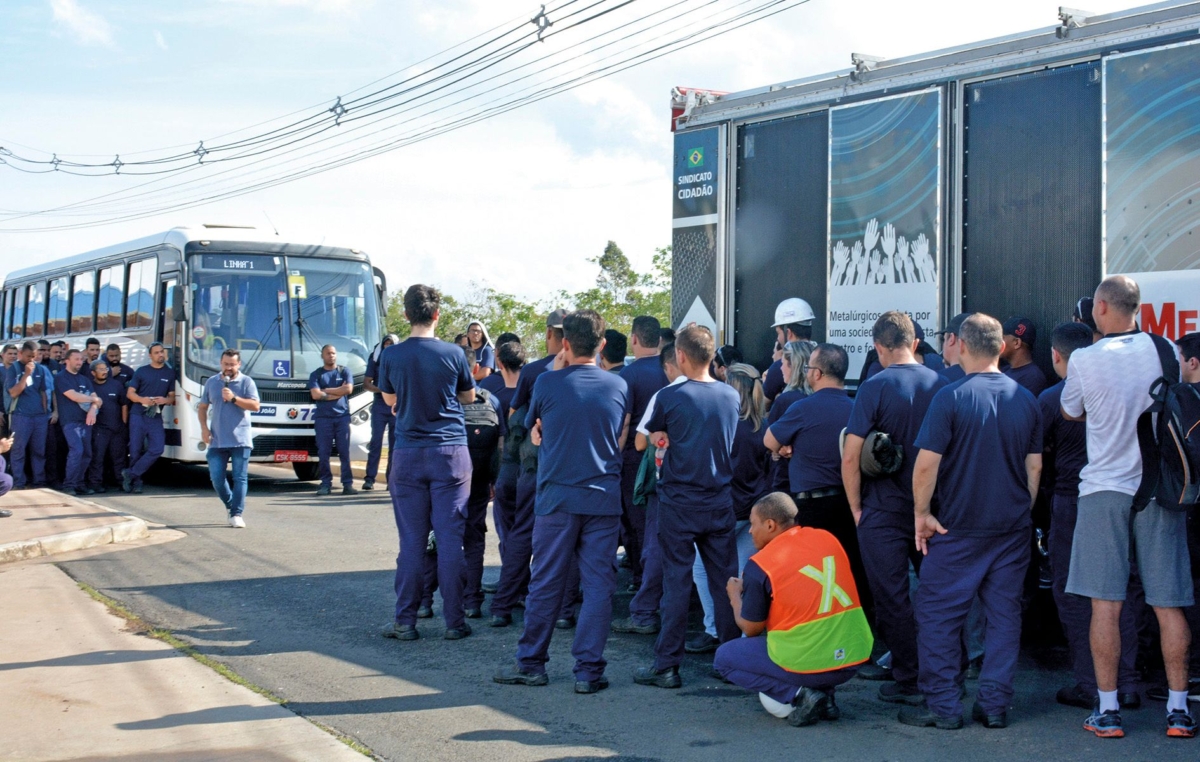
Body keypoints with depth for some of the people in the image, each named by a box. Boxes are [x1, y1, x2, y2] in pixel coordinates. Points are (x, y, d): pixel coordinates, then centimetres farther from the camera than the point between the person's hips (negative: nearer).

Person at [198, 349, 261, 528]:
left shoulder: (246, 382, 1)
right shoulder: (211, 382, 12)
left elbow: (255, 406, -8)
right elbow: (202, 407, 17)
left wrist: (234, 398, -17)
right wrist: (204, 428, 3)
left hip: (240, 440, -3)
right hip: (217, 440, 3)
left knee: (240, 478, -5)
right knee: (216, 477, 1)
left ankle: (236, 514, -1)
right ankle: (229, 505, 24)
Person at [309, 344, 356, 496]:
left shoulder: (344, 371, 11)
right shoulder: (316, 374, 10)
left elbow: (349, 389, -4)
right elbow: (315, 394, -5)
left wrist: (326, 390, -3)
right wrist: (338, 392, -4)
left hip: (342, 416, 0)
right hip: (323, 417, 0)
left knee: (344, 451, -4)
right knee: (324, 452, -2)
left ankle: (348, 484, -4)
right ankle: (326, 483, 3)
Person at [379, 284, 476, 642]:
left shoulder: (391, 356, -2)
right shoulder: (452, 353, -5)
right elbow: (469, 397, 11)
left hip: (409, 454, 1)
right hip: (451, 452, -1)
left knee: (411, 541, 5)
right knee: (450, 538, 2)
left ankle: (405, 622, 7)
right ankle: (454, 622, 5)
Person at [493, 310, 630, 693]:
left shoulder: (548, 383, -5)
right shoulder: (618, 386, 3)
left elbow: (533, 431, 12)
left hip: (558, 496, -1)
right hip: (605, 498, 2)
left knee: (545, 583, 6)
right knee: (598, 585, 4)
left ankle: (531, 663, 14)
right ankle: (588, 669, 3)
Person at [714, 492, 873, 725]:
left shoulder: (760, 565, -10)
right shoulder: (829, 539, 6)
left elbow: (751, 629, 0)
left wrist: (735, 596, 20)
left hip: (807, 666, -6)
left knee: (724, 658, 14)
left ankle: (794, 695, -3)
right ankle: (824, 697, 15)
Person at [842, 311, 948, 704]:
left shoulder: (875, 387, -12)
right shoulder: (940, 384, 0)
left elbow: (850, 456, -16)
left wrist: (856, 508, -4)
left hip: (885, 510, -4)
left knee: (892, 597, 3)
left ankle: (908, 680, 6)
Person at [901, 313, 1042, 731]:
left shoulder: (951, 397, -12)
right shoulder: (1026, 399, 4)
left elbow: (926, 464, -15)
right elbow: (1035, 466, 9)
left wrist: (922, 513, -4)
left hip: (959, 526, -5)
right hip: (1013, 525, 5)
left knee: (939, 615, 4)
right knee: (1004, 614, 9)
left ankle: (943, 705, 4)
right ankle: (995, 704, 11)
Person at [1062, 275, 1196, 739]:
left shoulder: (1085, 360, -7)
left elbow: (1071, 412, 9)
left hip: (1104, 488, -2)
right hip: (1159, 488, 2)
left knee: (1105, 604, 1)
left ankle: (1108, 709, 3)